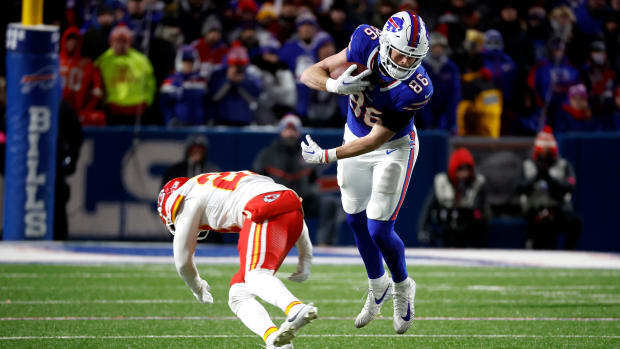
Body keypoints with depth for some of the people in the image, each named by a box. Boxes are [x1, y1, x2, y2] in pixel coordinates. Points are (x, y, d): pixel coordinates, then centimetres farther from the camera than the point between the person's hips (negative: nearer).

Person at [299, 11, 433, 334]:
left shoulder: (415, 89, -35)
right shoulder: (366, 43, -26)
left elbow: (376, 140, -29)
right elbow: (310, 74, -20)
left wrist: (325, 156, -31)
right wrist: (337, 86, -41)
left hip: (393, 148, -4)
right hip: (355, 138, 5)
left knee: (379, 231, -7)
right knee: (356, 221, 15)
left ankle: (402, 288, 23)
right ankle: (378, 287, 39)